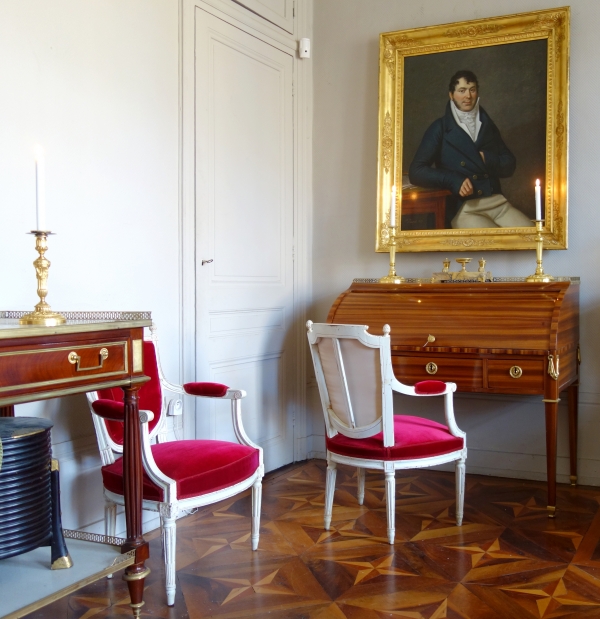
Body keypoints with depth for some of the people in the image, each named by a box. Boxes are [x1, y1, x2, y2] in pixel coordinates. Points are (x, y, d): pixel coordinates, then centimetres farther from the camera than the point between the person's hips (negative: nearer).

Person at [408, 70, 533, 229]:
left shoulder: (488, 125, 17)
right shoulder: (440, 128, 5)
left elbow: (510, 165, 19)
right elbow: (416, 172, -3)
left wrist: (486, 159, -2)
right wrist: (453, 180, -16)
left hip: (497, 202, 5)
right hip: (463, 208, -4)